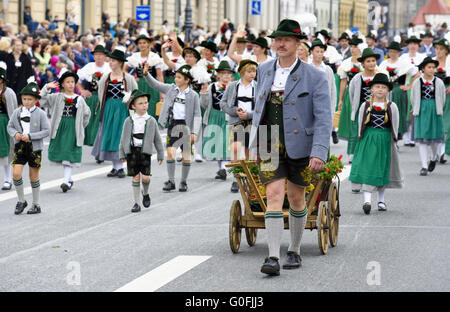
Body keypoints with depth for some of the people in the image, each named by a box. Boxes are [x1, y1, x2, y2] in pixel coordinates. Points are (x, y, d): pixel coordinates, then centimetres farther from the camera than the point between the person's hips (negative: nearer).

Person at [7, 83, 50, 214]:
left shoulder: (41, 114, -8)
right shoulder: (17, 112, 0)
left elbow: (46, 131, -8)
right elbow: (10, 126, 10)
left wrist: (30, 136, -17)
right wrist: (15, 134, -12)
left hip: (34, 147, -2)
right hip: (20, 147, 2)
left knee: (34, 176, 7)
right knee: (16, 174, -9)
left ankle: (36, 205, 20)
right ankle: (21, 201, 10)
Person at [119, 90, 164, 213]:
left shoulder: (151, 121, 3)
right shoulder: (129, 121, 3)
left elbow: (157, 139, 7)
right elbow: (123, 138, 8)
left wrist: (160, 155, 7)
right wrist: (122, 154, 6)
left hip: (145, 152, 0)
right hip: (132, 151, 1)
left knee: (145, 177, -8)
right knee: (136, 177, 2)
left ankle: (145, 194, 23)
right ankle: (137, 203, 9)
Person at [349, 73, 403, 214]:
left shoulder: (392, 107, 1)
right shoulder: (365, 106, 0)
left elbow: (395, 126, 7)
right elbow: (360, 123, 6)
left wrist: (393, 139, 5)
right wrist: (361, 138, 3)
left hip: (385, 141, 1)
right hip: (368, 140, -1)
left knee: (383, 169, 10)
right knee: (367, 168, -11)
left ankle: (381, 199, 25)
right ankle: (367, 199, -17)